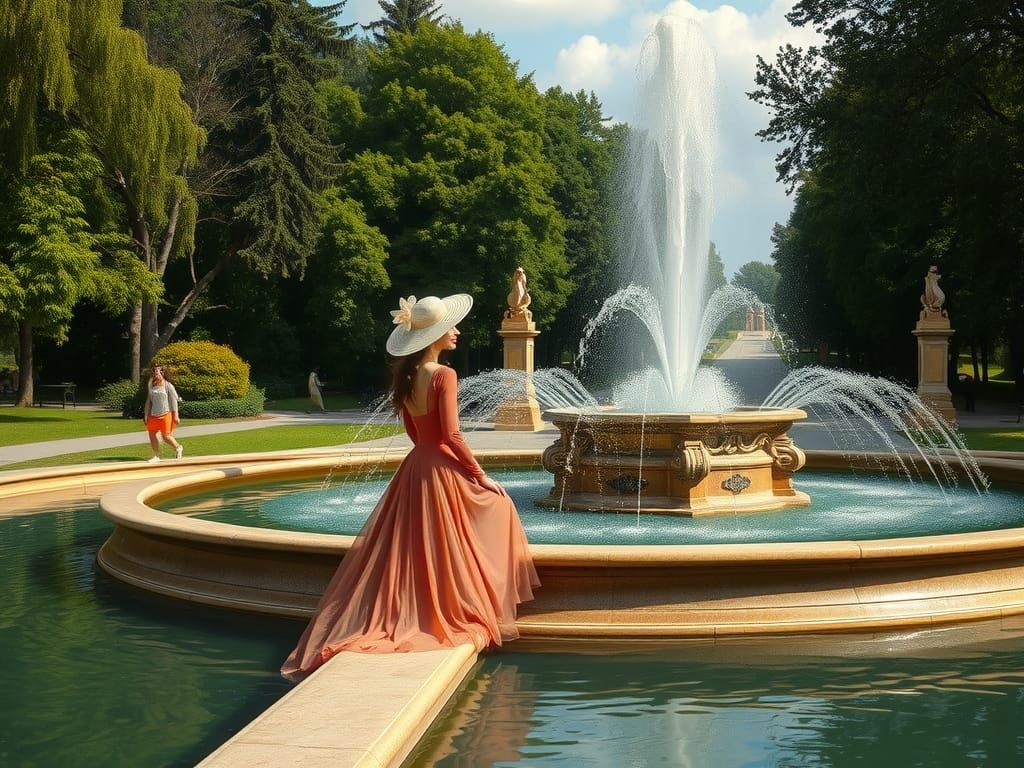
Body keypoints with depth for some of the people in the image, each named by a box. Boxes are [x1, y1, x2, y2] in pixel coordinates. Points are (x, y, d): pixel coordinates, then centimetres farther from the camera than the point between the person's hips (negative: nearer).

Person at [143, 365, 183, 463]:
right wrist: (146, 415, 10)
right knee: (151, 434, -1)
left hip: (165, 414, -5)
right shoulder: (152, 386, 10)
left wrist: (175, 416, -10)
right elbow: (149, 401, 15)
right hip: (154, 415, 6)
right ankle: (156, 456, 10)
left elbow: (173, 401, -6)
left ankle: (178, 447, 23)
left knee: (166, 436, -4)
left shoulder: (168, 386, -6)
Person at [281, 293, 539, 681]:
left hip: (414, 467, 7)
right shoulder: (444, 375, -17)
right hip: (443, 469, -7)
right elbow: (452, 435, -21)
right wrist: (480, 475, -13)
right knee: (496, 506, 13)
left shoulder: (406, 375, 7)